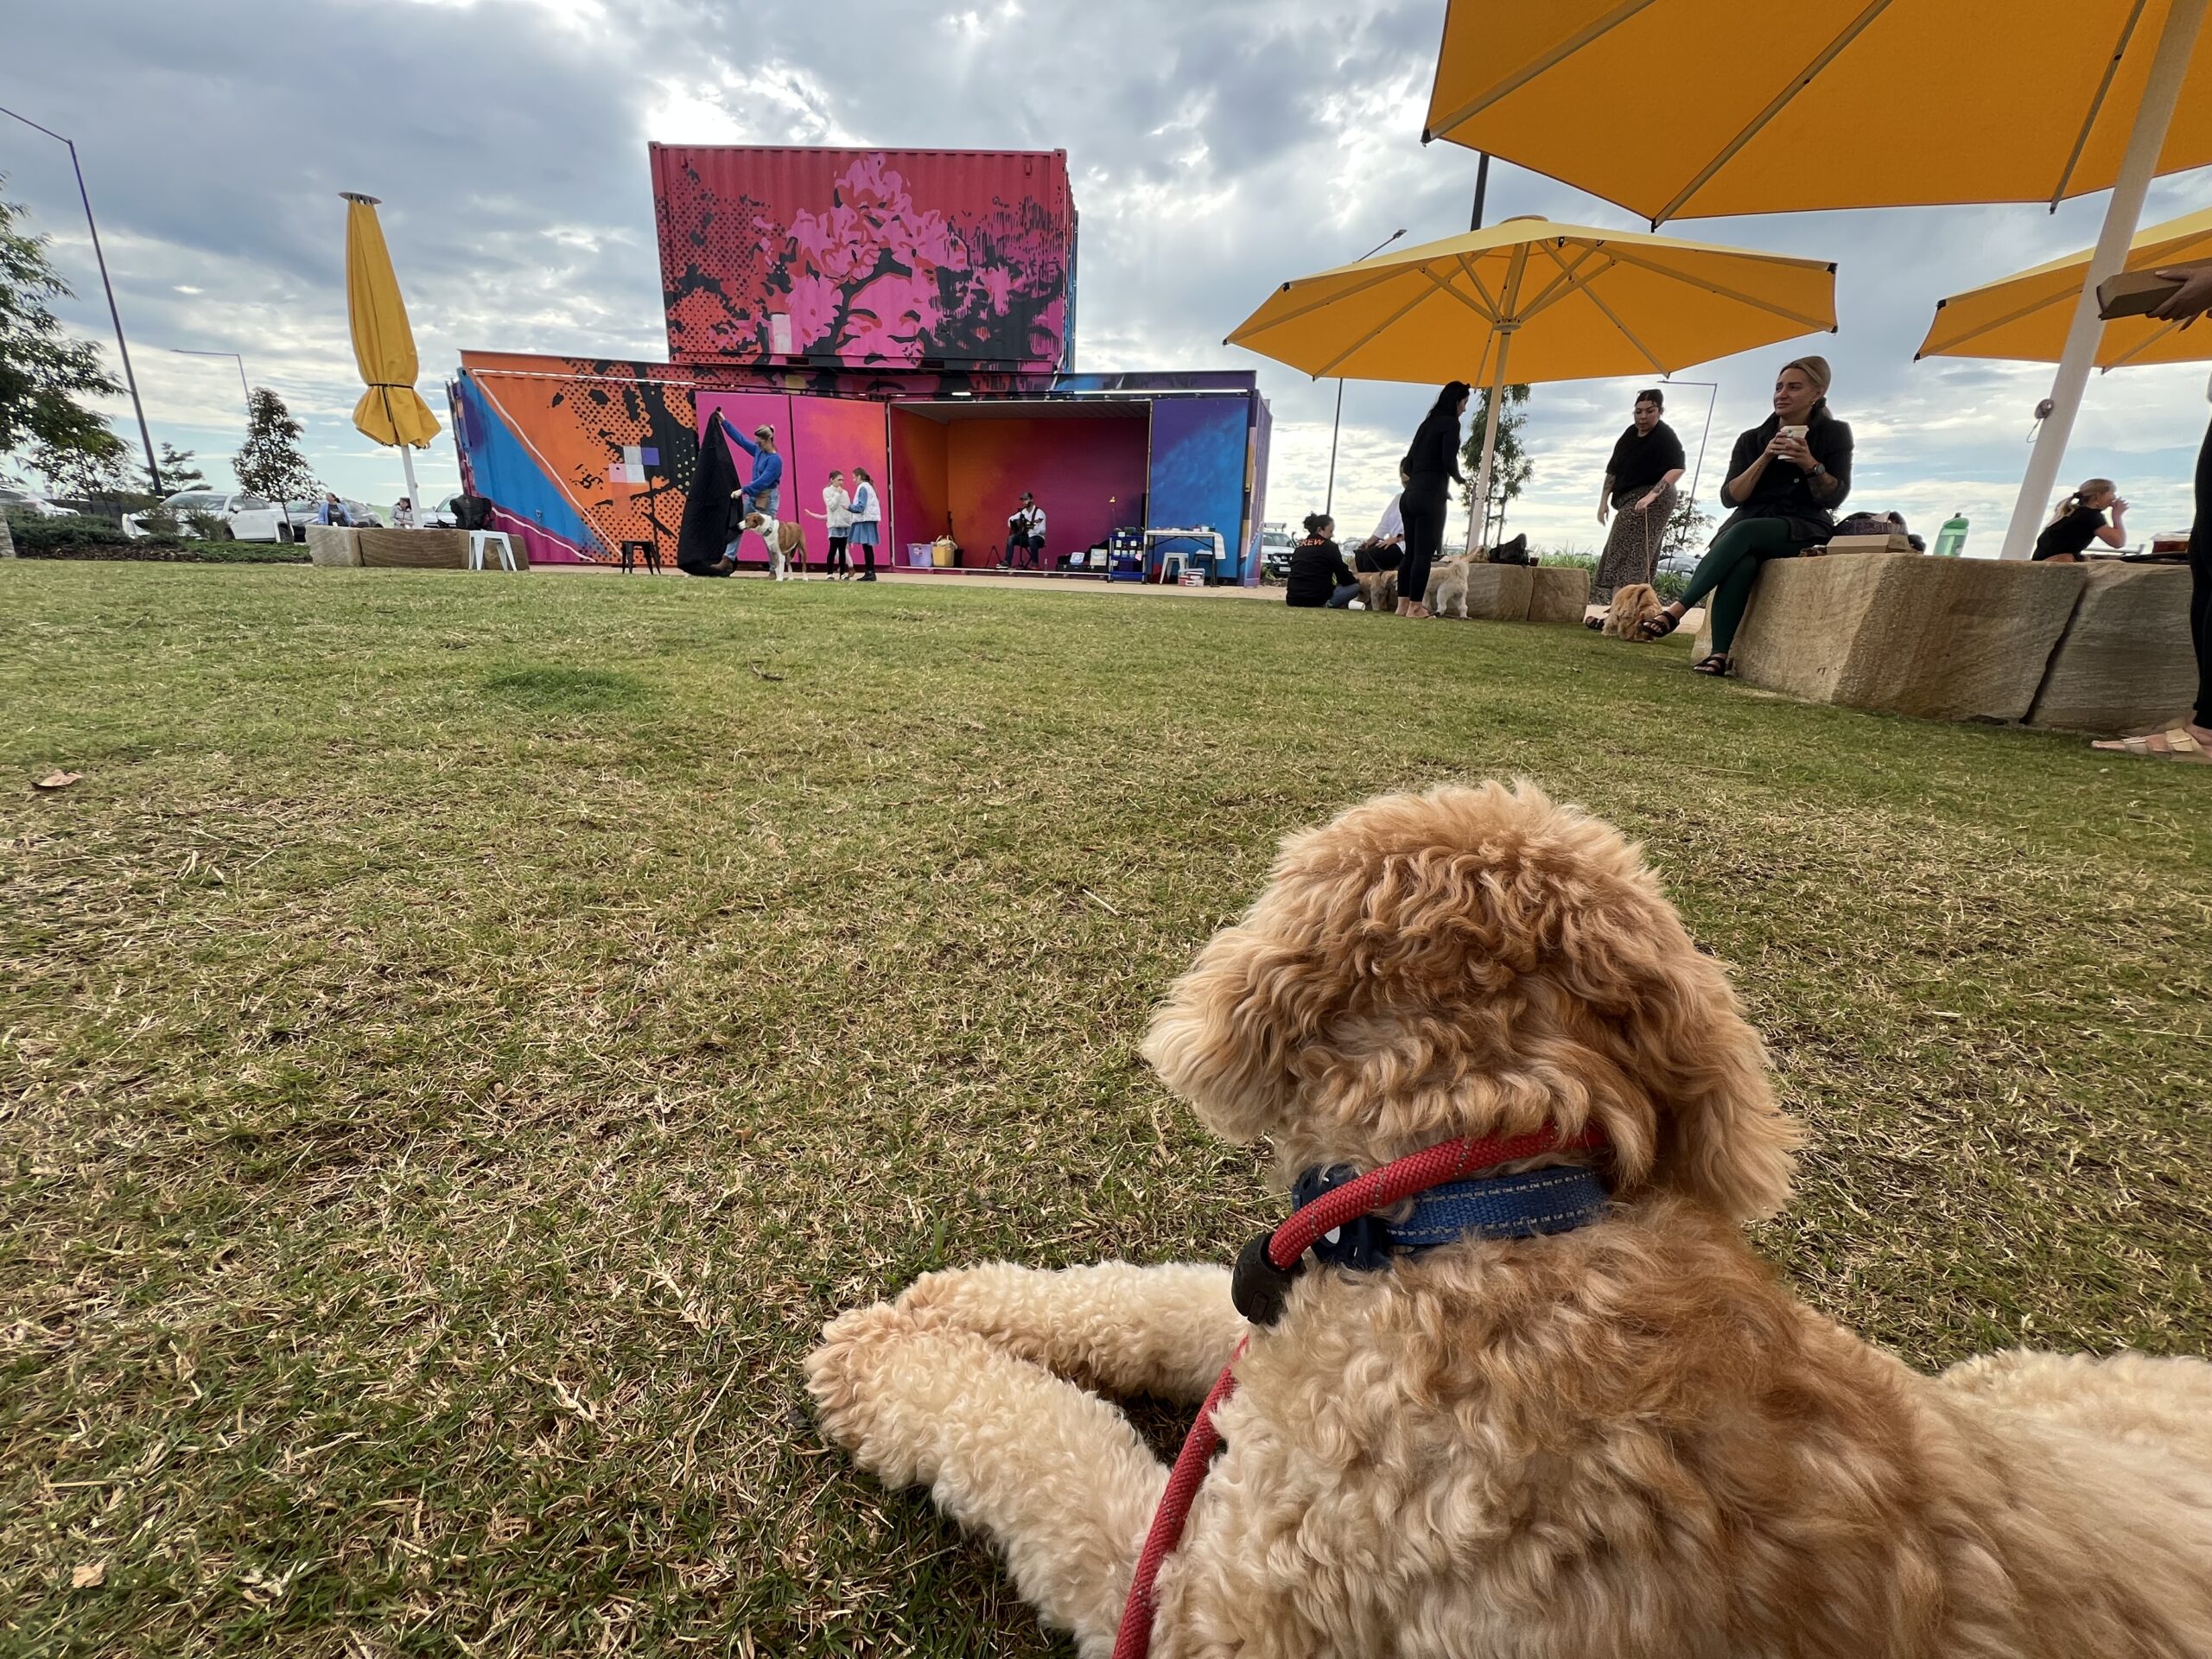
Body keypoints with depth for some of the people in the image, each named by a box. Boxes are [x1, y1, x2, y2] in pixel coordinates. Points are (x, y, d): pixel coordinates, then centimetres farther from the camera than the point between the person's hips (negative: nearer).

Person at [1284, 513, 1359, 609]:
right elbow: (1342, 573, 2)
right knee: (1355, 586, 8)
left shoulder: (1299, 546, 17)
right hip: (1316, 599, -7)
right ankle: (1328, 605, -12)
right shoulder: (1329, 546, 0)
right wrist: (1355, 580, 24)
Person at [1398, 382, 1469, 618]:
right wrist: (1459, 479, 6)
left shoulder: (1428, 423, 18)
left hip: (1411, 495, 8)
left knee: (1411, 552, 8)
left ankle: (1403, 604, 7)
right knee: (1424, 553, -6)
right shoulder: (1450, 422, -3)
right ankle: (1415, 607, -7)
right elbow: (1448, 460, -15)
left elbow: (1408, 463, 16)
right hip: (1430, 497, -8)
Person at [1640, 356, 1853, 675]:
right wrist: (1765, 458, -14)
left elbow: (1835, 498, -4)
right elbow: (1730, 497, -1)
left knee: (1743, 531, -36)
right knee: (1741, 563, -36)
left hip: (1804, 528, -2)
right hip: (1749, 525, 2)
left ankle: (1676, 610, -40)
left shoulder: (1834, 434, 3)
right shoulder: (1752, 439, 9)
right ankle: (1720, 654, -44)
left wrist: (1810, 464, -20)